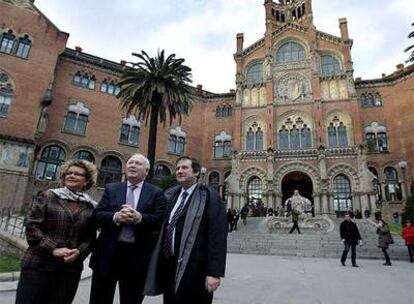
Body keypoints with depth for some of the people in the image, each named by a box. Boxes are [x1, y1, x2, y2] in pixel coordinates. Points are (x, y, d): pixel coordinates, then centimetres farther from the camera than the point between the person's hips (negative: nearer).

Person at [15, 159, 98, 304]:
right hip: (39, 265, -1)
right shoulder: (47, 196, 1)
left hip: (70, 268, 2)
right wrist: (53, 249, -14)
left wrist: (79, 252, -14)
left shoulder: (91, 206, 4)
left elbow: (90, 237, 6)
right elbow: (31, 226, -5)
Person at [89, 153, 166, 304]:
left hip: (137, 255, -1)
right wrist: (115, 217, -21)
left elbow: (159, 221, -9)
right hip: (108, 252, 2)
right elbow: (97, 215, -1)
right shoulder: (111, 188, 7)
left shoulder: (156, 193, 1)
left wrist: (139, 218, -26)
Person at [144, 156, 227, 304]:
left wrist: (214, 272, -19)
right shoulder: (170, 195, 10)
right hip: (169, 265, 6)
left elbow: (218, 236, -15)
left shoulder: (209, 196, -9)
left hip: (195, 269, -6)